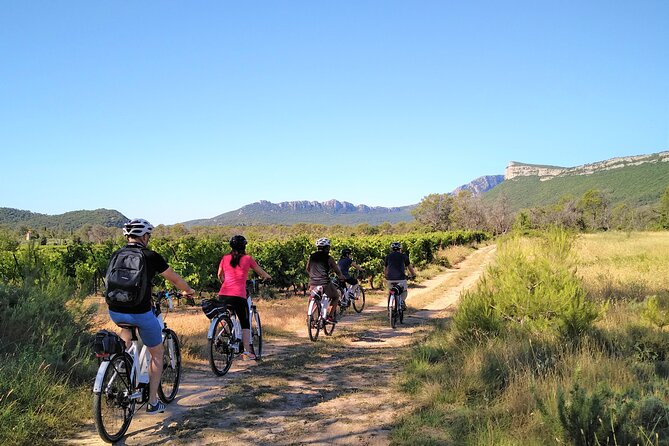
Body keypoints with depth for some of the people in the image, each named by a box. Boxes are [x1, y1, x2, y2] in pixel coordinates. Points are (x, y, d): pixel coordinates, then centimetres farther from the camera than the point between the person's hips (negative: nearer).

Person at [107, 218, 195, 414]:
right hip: (141, 313, -5)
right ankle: (153, 402, 19)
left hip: (114, 312, 5)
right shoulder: (151, 256, -4)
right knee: (157, 354, 16)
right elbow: (175, 279, 8)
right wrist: (188, 291, 29)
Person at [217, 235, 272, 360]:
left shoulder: (225, 258, 10)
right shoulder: (247, 258, 4)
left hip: (223, 295, 3)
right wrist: (268, 277, 40)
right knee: (245, 323, 9)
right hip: (238, 296, -3)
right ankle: (247, 352, 4)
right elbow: (260, 272, 18)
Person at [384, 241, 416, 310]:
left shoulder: (388, 257, 13)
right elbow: (409, 267, 19)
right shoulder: (404, 256, 9)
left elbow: (385, 269, 23)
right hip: (401, 278, -1)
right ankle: (402, 300, -6)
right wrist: (413, 275, 35)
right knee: (404, 292, 20)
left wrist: (386, 276, 40)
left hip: (391, 279, 2)